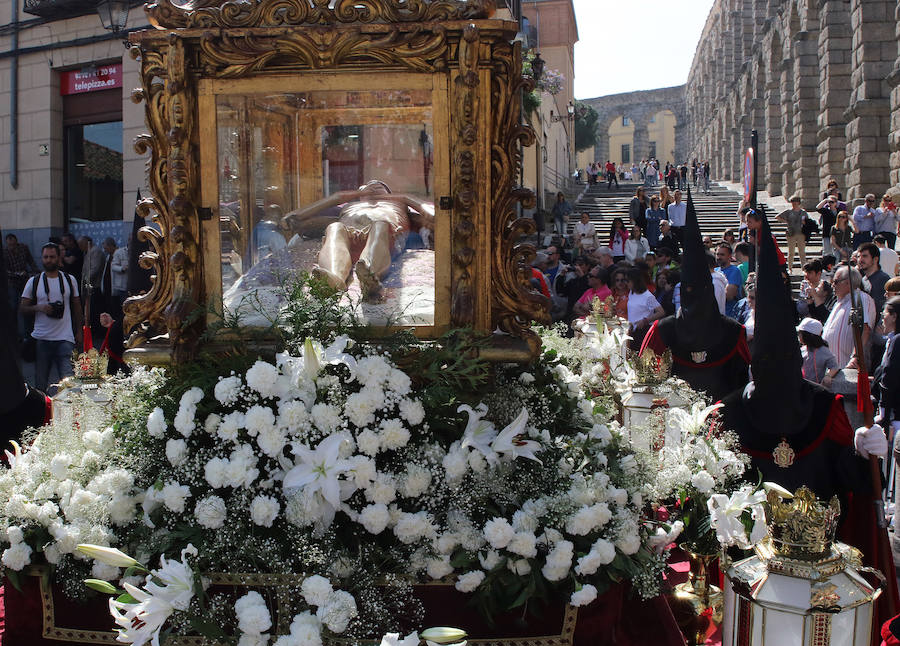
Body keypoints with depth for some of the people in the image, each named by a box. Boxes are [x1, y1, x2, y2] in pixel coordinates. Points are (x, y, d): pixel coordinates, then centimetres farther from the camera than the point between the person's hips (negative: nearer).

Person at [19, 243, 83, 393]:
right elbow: (22, 307, 4)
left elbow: (77, 306, 13)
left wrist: (78, 331, 8)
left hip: (65, 337, 0)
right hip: (41, 338, 1)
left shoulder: (69, 280, 7)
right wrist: (39, 308, -15)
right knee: (40, 381, 8)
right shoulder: (34, 282, 4)